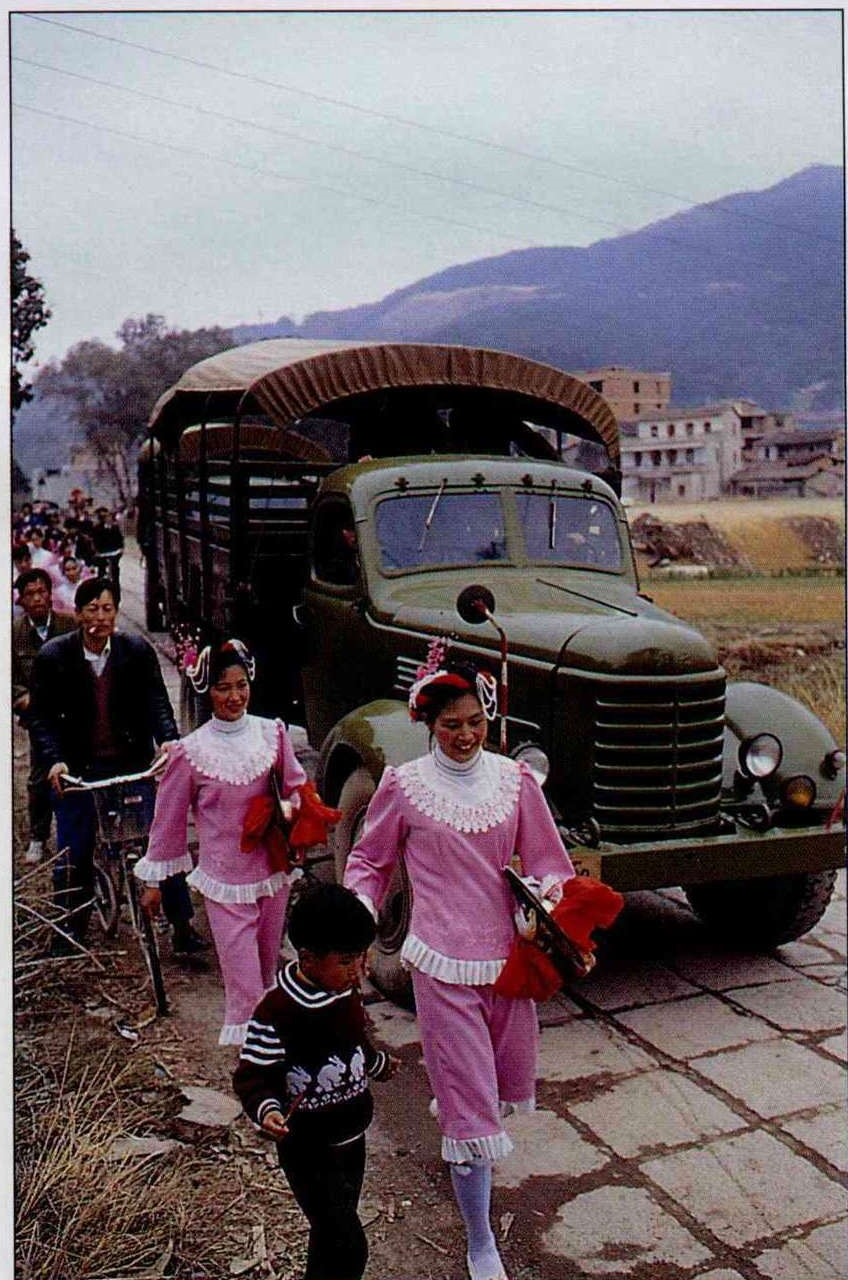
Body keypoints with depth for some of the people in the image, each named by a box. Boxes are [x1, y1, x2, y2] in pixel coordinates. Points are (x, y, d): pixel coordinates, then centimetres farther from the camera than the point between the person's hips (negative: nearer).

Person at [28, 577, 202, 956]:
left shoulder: (137, 651, -4)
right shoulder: (52, 656, -6)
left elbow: (157, 701, -8)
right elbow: (40, 715, -5)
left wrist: (168, 740, -27)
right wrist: (53, 760, -21)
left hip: (134, 764, 0)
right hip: (78, 768, 0)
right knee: (73, 854, 7)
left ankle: (183, 928, 12)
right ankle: (70, 931, 28)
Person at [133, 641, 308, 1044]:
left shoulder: (272, 733, -3)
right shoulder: (191, 751, -11)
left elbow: (297, 786, 8)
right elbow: (168, 819, -1)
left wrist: (288, 806, -15)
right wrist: (155, 879, 6)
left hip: (274, 871, 4)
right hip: (225, 880, -4)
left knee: (267, 969, 19)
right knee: (244, 984, -5)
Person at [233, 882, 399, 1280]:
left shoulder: (347, 990, -3)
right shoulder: (277, 1013, -26)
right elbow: (252, 1077, -20)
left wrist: (377, 1063, 33)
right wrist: (267, 1109, -38)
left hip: (351, 1137, 7)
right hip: (309, 1150, -7)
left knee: (333, 1231, 22)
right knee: (347, 1248, -7)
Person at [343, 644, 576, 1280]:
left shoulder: (515, 779, 1)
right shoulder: (403, 786, -4)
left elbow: (548, 862, 7)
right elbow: (368, 863, 7)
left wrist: (546, 903, -13)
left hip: (508, 956, 3)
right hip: (443, 964, -3)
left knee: (507, 1081, 20)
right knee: (469, 1103, 0)